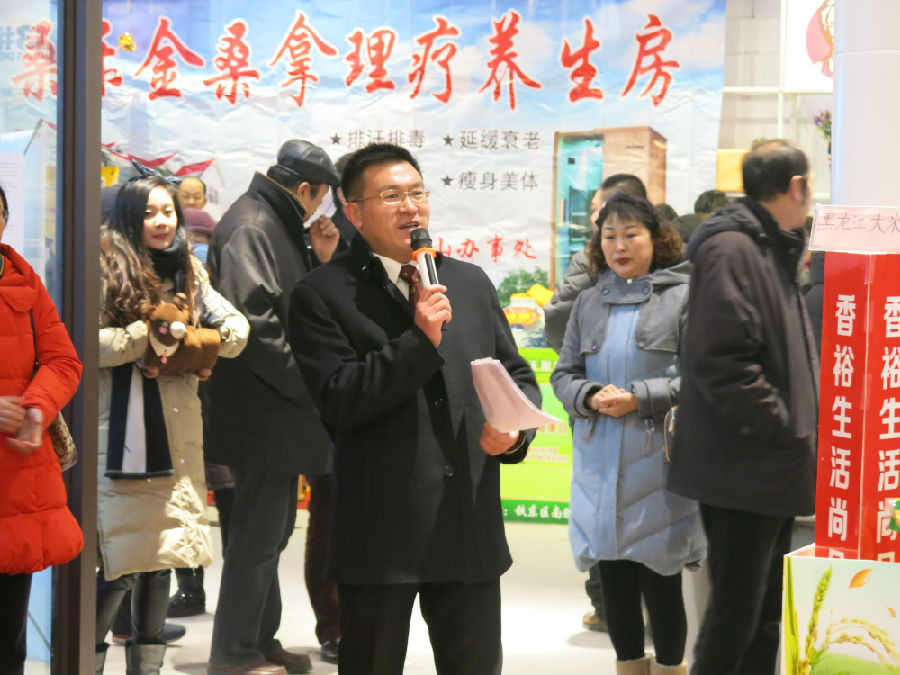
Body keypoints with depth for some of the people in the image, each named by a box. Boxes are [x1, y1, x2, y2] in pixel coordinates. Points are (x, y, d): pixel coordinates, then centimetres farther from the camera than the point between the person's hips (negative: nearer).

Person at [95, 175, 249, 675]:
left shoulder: (189, 273, 15)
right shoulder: (108, 269, -3)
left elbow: (238, 328, 12)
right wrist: (149, 332, -14)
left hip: (179, 432, 6)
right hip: (125, 432, -6)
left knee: (161, 558, 10)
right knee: (120, 563, -9)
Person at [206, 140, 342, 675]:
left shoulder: (280, 228, 17)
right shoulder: (250, 226, -15)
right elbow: (252, 320, -25)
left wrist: (320, 260, 6)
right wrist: (306, 383, -19)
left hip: (282, 410, 11)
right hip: (261, 410, -11)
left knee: (271, 529, 16)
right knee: (260, 531, -5)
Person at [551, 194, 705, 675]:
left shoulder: (683, 296, -2)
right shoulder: (588, 303, 14)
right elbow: (563, 374, 13)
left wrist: (639, 397, -17)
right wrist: (590, 396, -8)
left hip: (658, 460, -4)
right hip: (599, 462, 5)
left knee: (660, 581, 1)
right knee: (614, 580, 10)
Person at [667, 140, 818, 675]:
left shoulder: (774, 251, 18)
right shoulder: (730, 249, -14)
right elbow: (721, 360, -23)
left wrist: (801, 422, 11)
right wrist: (785, 430, -19)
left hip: (771, 470, 10)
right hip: (744, 469, -10)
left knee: (765, 614, 16)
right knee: (736, 616, -6)